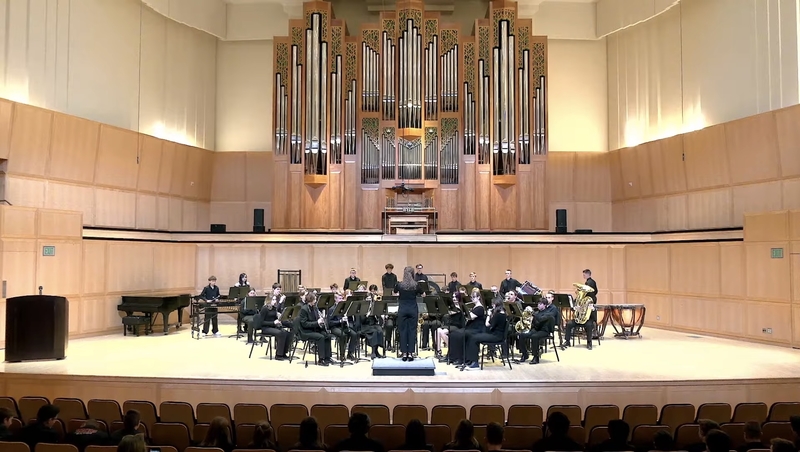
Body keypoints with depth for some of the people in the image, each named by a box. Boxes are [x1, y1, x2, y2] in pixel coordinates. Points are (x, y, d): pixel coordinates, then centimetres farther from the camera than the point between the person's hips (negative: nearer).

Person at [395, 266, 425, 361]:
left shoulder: (399, 284, -4)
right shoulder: (416, 285, -3)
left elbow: (394, 293, 15)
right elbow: (422, 295, 12)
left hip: (402, 310, 0)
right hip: (413, 310, 0)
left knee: (403, 331, 5)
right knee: (412, 331, 4)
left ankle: (404, 353, 4)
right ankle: (410, 353, 2)